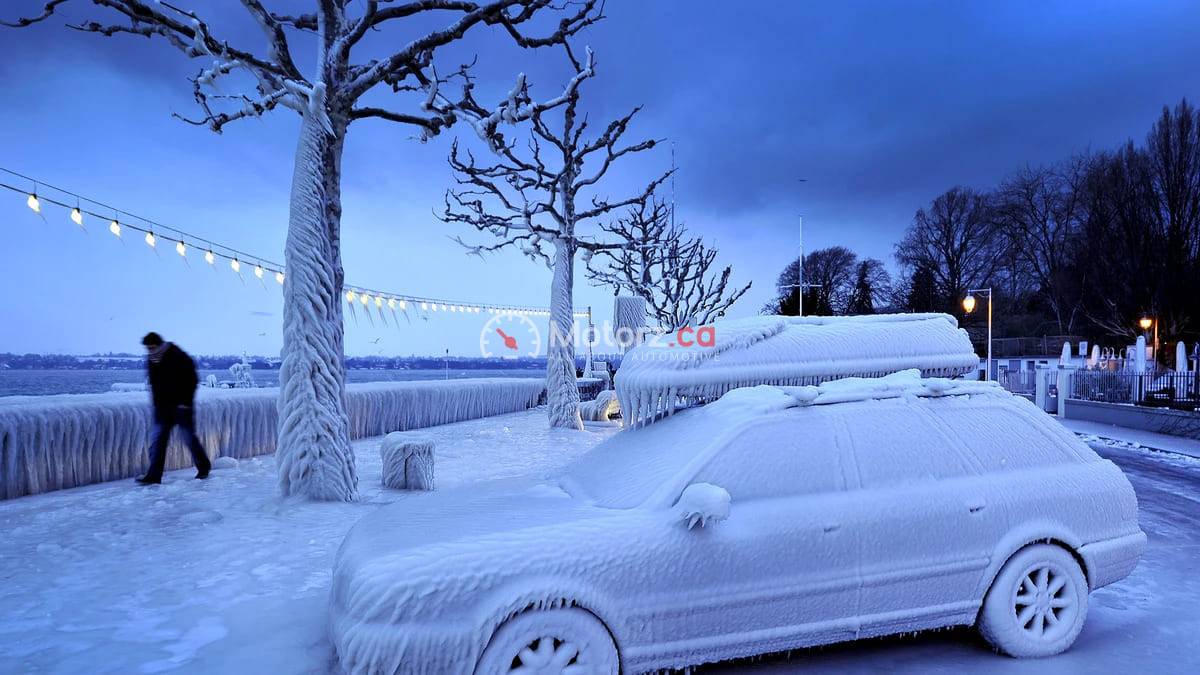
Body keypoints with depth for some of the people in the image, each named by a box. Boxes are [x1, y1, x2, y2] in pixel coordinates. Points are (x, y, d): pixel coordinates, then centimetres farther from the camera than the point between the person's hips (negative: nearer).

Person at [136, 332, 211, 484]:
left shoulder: (179, 357, -12)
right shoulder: (151, 360, 6)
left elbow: (192, 380, -10)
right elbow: (154, 383, 18)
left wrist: (186, 402, -14)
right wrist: (156, 403, 10)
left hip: (181, 406, -5)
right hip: (163, 406, 5)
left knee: (190, 438, 4)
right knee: (158, 440, -3)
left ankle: (204, 467, 21)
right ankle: (154, 476, -3)